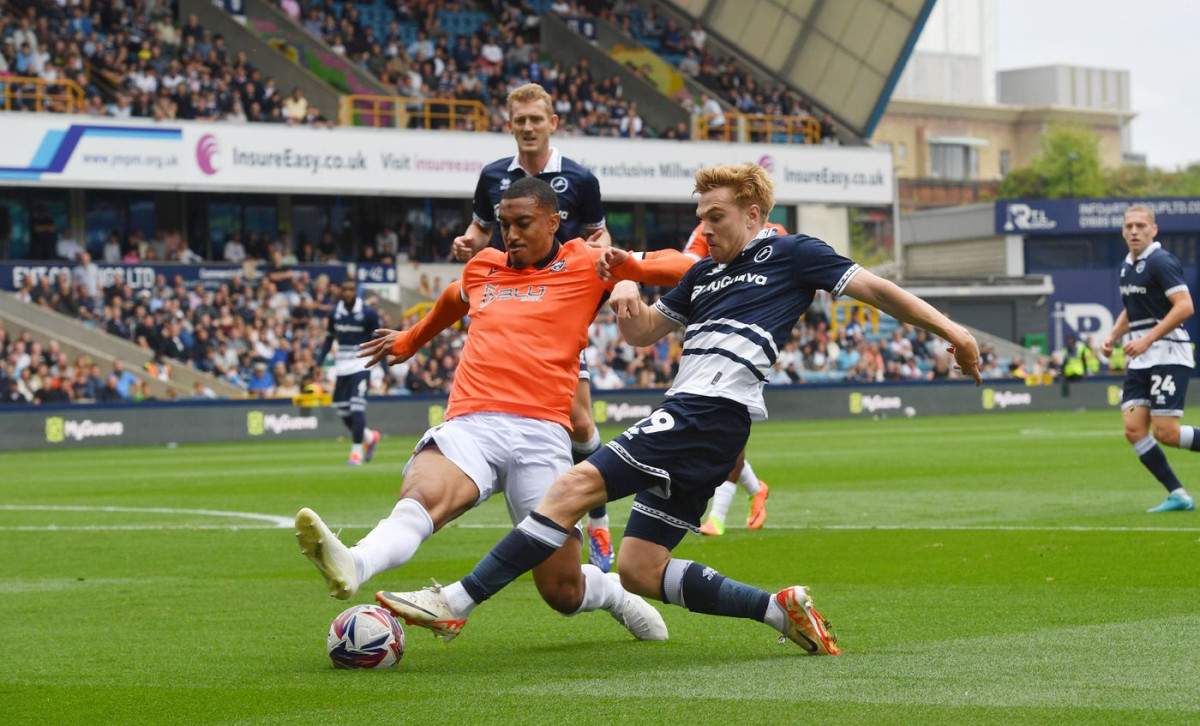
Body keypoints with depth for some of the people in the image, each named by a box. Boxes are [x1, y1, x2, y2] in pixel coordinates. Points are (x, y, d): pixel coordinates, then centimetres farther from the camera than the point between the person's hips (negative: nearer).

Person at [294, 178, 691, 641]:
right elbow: (452, 301, 47)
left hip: (540, 432, -2)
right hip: (470, 425, 2)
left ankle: (614, 594, 35)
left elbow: (668, 268, 12)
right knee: (422, 495, -34)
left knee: (563, 593, -1)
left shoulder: (584, 266, 12)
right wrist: (408, 340, 62)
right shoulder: (482, 268, 25)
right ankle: (351, 568, -63)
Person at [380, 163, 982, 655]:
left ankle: (455, 603, -23)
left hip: (711, 410, -9)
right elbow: (641, 332, 33)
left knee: (576, 485, -18)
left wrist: (948, 328, 4)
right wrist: (621, 279, 15)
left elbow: (876, 289, 9)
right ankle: (782, 609, 6)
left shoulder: (791, 254, 7)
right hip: (686, 417, 9)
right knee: (639, 573, 3)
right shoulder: (704, 274, 27)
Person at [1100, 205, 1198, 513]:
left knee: (1166, 433, -13)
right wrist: (1112, 337, 12)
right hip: (1139, 360, 8)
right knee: (1134, 430, -4)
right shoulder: (1127, 266, 15)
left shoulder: (1161, 261, -12)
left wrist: (1147, 339, -23)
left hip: (1168, 354, -8)